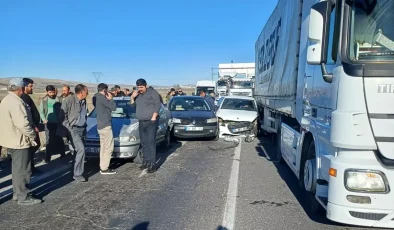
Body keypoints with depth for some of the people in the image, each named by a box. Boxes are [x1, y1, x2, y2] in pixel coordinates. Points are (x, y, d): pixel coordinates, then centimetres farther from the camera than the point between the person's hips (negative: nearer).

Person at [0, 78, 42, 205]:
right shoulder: (16, 102, -22)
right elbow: (23, 124, -28)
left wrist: (31, 130, 14)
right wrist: (33, 135, -12)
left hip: (11, 139, 11)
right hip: (19, 140, -11)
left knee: (17, 168, 20)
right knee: (23, 170, -1)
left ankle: (17, 192, 31)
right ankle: (23, 197, 8)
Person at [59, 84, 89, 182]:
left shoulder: (84, 101, 7)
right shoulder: (69, 100, -15)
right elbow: (62, 116, -12)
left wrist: (85, 125, 11)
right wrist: (69, 127, -13)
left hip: (82, 129, 7)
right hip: (74, 129, -7)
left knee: (78, 150, 12)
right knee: (81, 149, -16)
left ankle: (77, 172, 23)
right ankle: (78, 174, -6)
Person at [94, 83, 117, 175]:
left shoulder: (96, 97, 13)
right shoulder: (102, 98, -16)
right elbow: (113, 107, -15)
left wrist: (108, 99, 11)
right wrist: (110, 99, 0)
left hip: (100, 126, 10)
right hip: (106, 125, -10)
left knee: (103, 147, 14)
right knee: (108, 147, -6)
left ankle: (102, 166, 19)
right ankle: (104, 168, -4)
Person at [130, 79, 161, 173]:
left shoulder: (152, 92, -5)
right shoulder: (138, 94, 15)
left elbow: (158, 105, -11)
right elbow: (133, 105, 18)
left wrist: (154, 117, -17)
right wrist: (132, 97, -1)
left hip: (151, 122, -7)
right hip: (141, 122, 7)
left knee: (151, 143, -11)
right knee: (144, 143, 12)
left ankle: (152, 165, -9)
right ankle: (145, 162, 22)